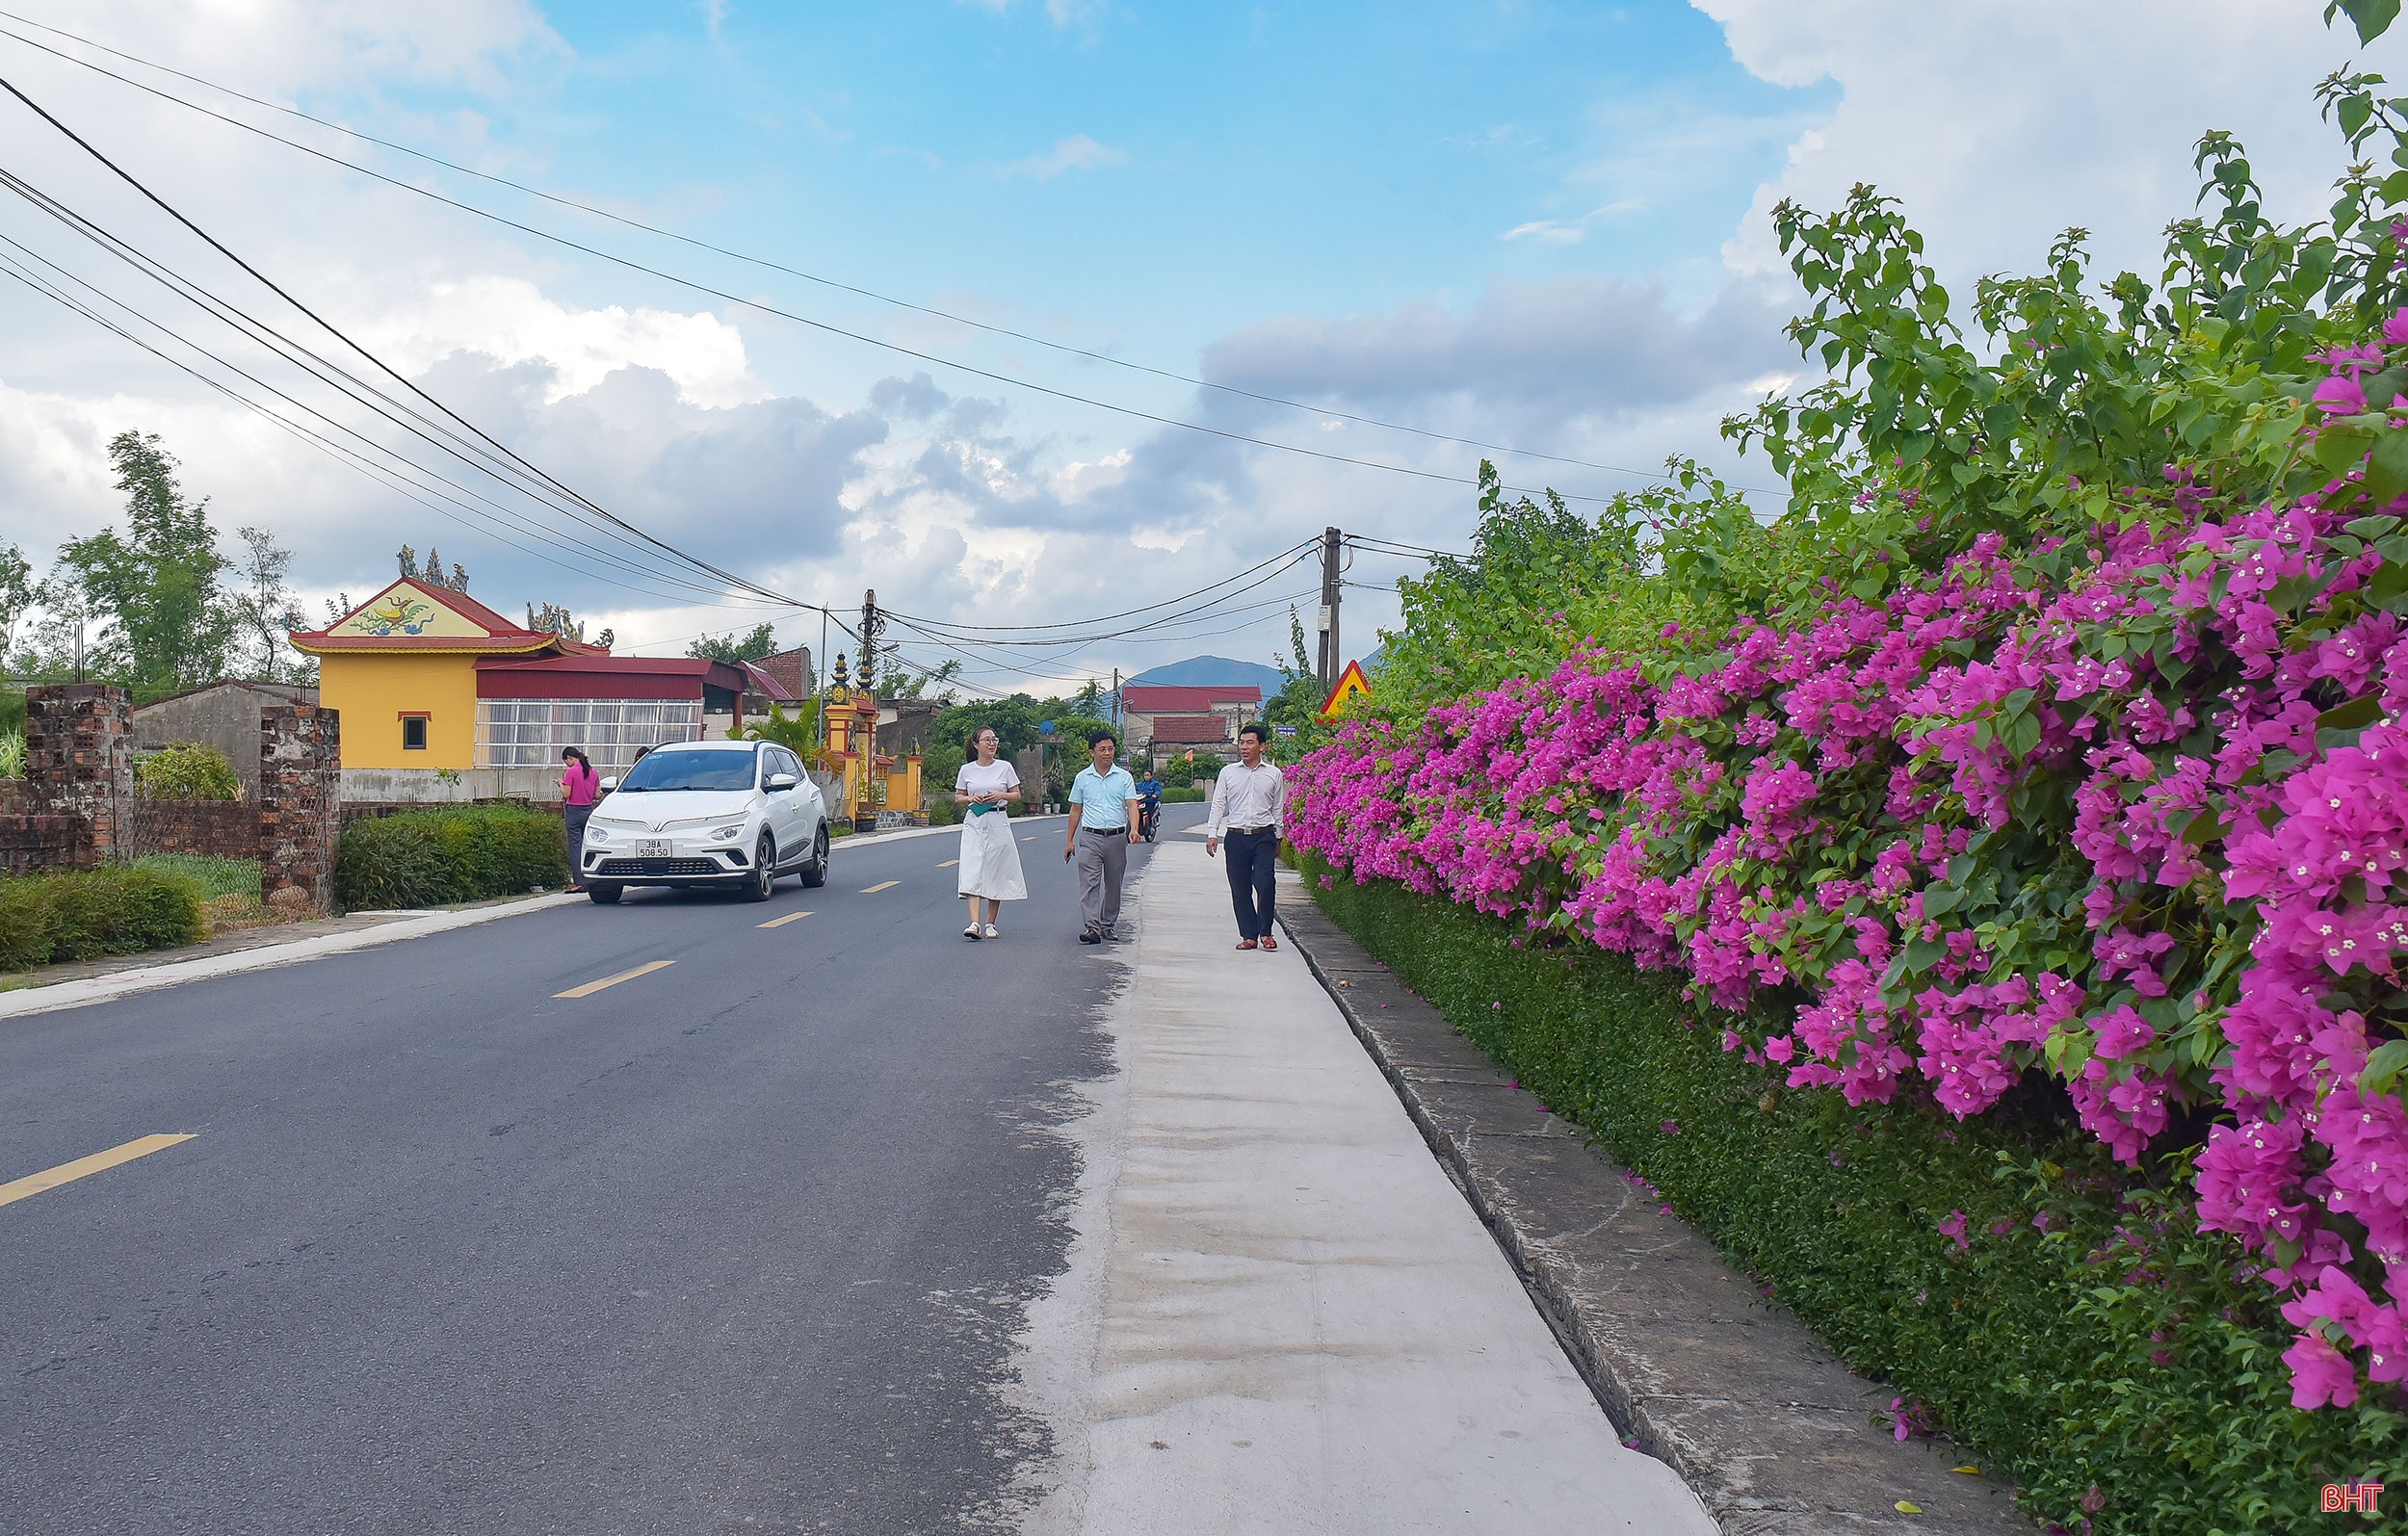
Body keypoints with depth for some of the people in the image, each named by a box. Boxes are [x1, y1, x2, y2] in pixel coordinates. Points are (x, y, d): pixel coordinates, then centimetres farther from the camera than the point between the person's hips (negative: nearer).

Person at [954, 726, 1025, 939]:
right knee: (972, 873, -12)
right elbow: (957, 797, 12)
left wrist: (1001, 795, -12)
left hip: (998, 823, 0)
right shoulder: (967, 770, 5)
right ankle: (975, 923, -19)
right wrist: (971, 798, -8)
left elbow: (1016, 795, 7)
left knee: (995, 873, 3)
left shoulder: (1005, 767, 3)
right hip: (974, 824, 0)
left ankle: (990, 923, 15)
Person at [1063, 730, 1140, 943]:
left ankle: (1108, 925, 21)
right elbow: (1076, 810, 11)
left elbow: (1131, 805, -4)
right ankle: (1091, 927, -16)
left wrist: (1133, 829, -22)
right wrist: (1070, 840, 9)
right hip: (1090, 838, -1)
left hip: (1117, 838, 1)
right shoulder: (1082, 778, 6)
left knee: (1113, 885, 9)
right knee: (1089, 883, -11)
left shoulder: (1124, 777, 4)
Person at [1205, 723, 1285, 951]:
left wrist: (1277, 838, 13)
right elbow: (1218, 804, 7)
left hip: (1264, 836, -1)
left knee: (1265, 883, -14)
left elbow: (1278, 809, 12)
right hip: (1235, 836, 1)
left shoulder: (1274, 774, 7)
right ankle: (1249, 935, 11)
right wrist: (1212, 834, 0)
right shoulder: (1228, 773, 7)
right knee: (1240, 889, 3)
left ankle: (1265, 932, 1)